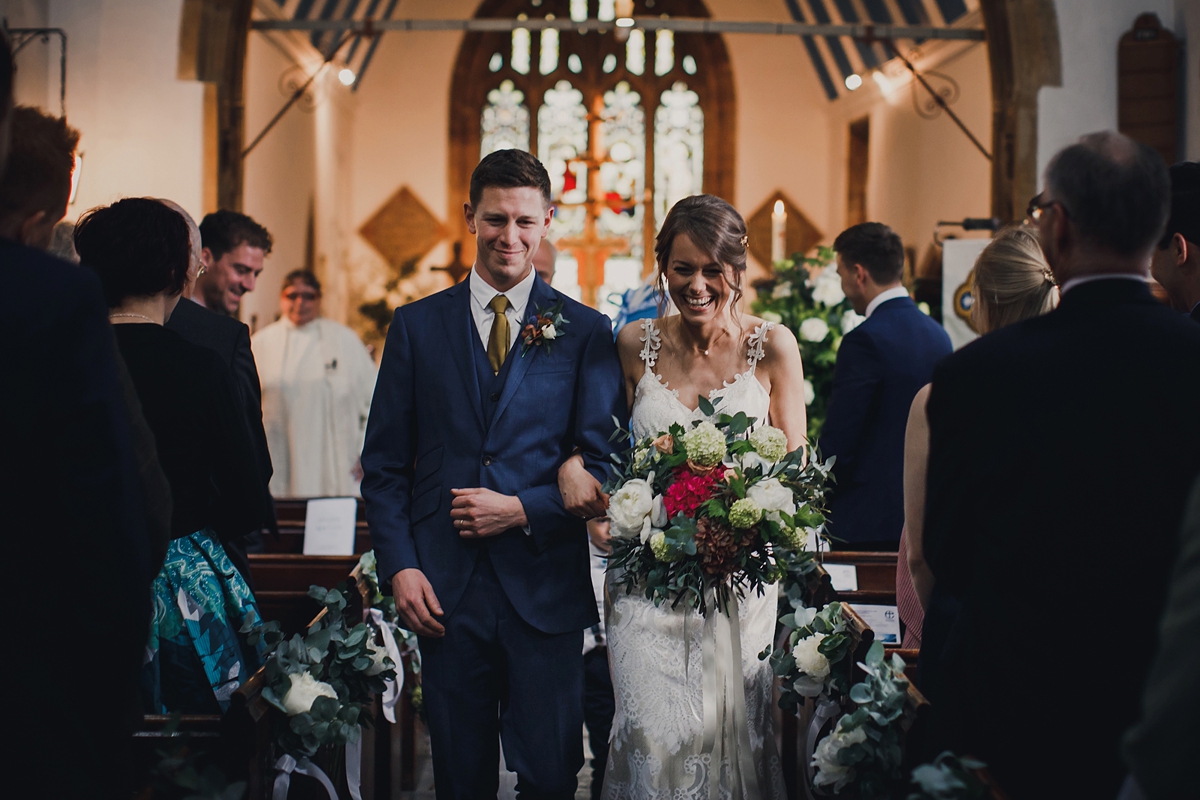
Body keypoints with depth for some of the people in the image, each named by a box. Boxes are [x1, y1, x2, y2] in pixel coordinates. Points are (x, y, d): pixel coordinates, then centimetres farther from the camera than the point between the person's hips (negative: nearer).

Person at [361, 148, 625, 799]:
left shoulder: (585, 331, 3)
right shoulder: (416, 326, 7)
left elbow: (605, 464, 2)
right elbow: (383, 465, 7)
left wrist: (523, 509, -12)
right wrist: (400, 567, -4)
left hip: (545, 588, -1)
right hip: (444, 588, 1)